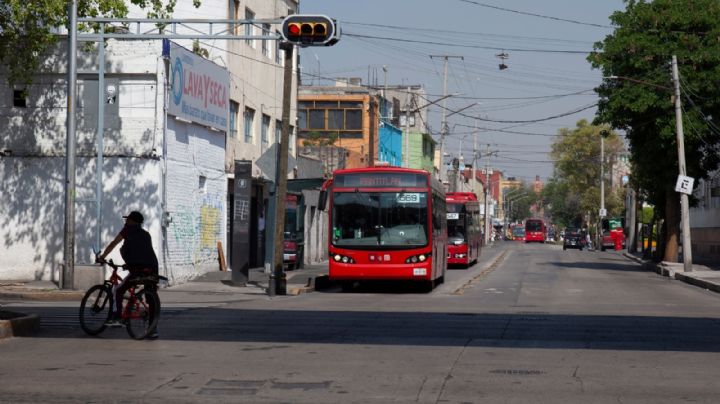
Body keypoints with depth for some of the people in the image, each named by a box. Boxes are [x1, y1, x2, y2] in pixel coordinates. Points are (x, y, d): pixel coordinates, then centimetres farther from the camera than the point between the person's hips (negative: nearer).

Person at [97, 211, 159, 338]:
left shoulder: (129, 229, 12)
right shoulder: (146, 234, 27)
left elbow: (113, 244, 13)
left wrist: (102, 257, 24)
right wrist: (129, 264, 42)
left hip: (138, 270, -5)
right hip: (152, 269, 5)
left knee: (118, 290, 9)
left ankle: (116, 318, -2)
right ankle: (153, 329, 8)